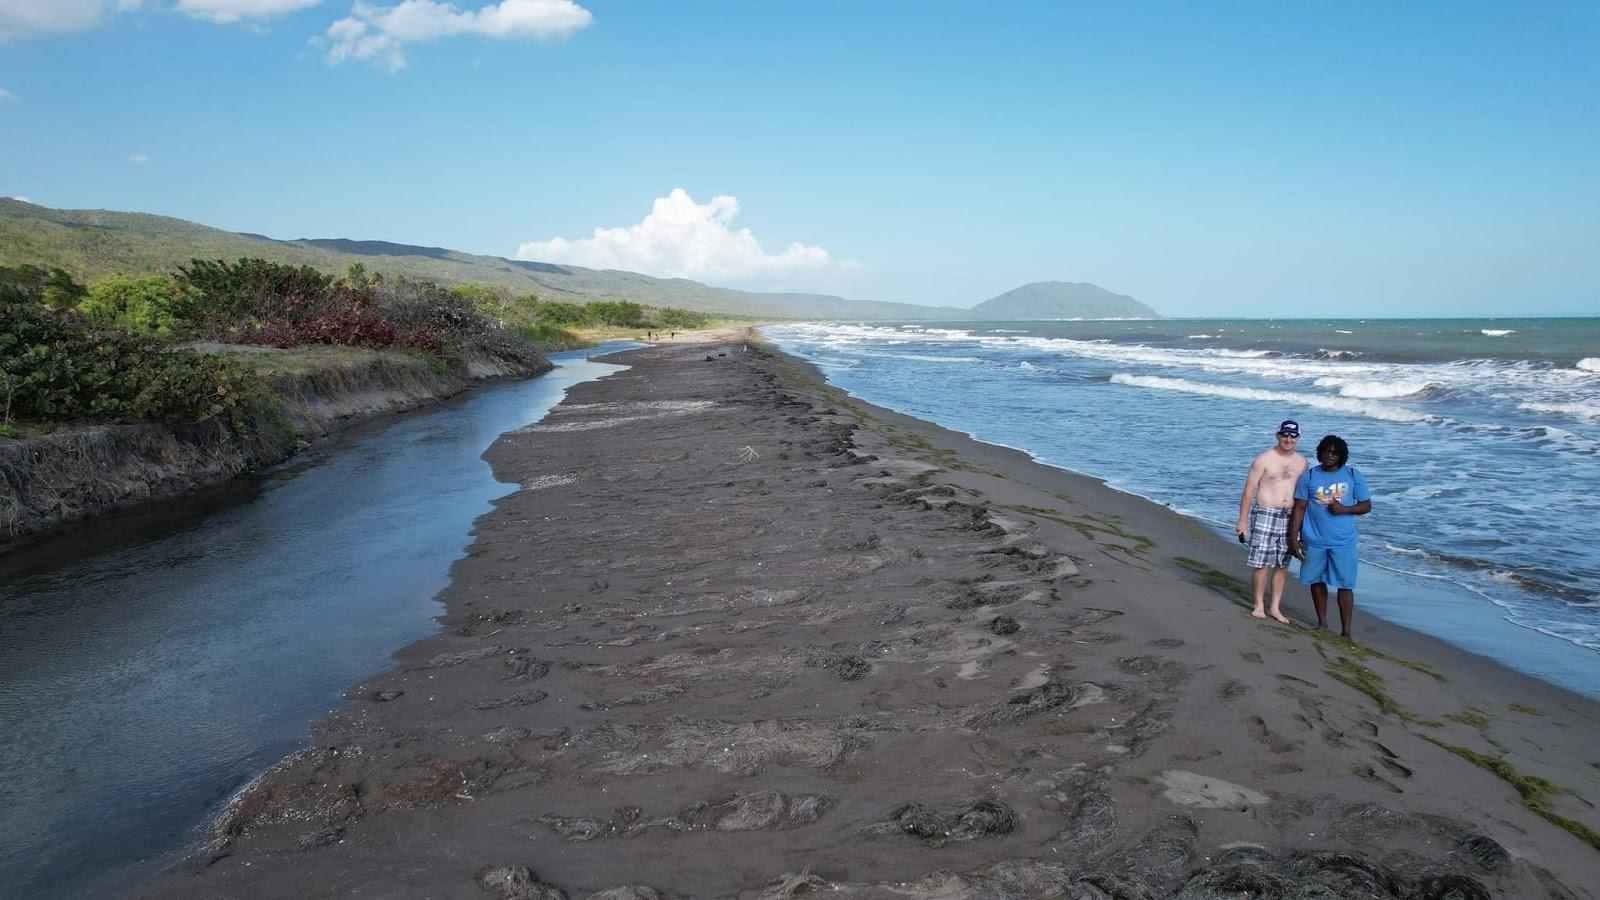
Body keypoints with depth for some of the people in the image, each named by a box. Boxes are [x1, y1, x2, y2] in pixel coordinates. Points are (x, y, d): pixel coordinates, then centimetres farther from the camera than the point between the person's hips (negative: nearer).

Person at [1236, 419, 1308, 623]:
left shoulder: (1301, 462, 10)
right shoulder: (1264, 459, -5)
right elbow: (1248, 491, -6)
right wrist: (1242, 522, -9)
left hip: (1289, 518, 5)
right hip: (1265, 515, -5)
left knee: (1282, 565, 8)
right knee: (1261, 564, -4)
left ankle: (1275, 607, 18)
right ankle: (1259, 605, 11)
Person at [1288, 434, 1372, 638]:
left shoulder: (1353, 475, 0)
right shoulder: (1309, 476, 0)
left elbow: (1366, 505, 4)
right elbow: (1299, 508, 1)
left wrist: (1344, 509, -15)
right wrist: (1293, 539, -3)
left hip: (1343, 541, -1)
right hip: (1314, 540, 1)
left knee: (1345, 585, -1)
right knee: (1317, 581, 12)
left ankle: (1346, 631, 5)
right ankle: (1322, 623, 28)